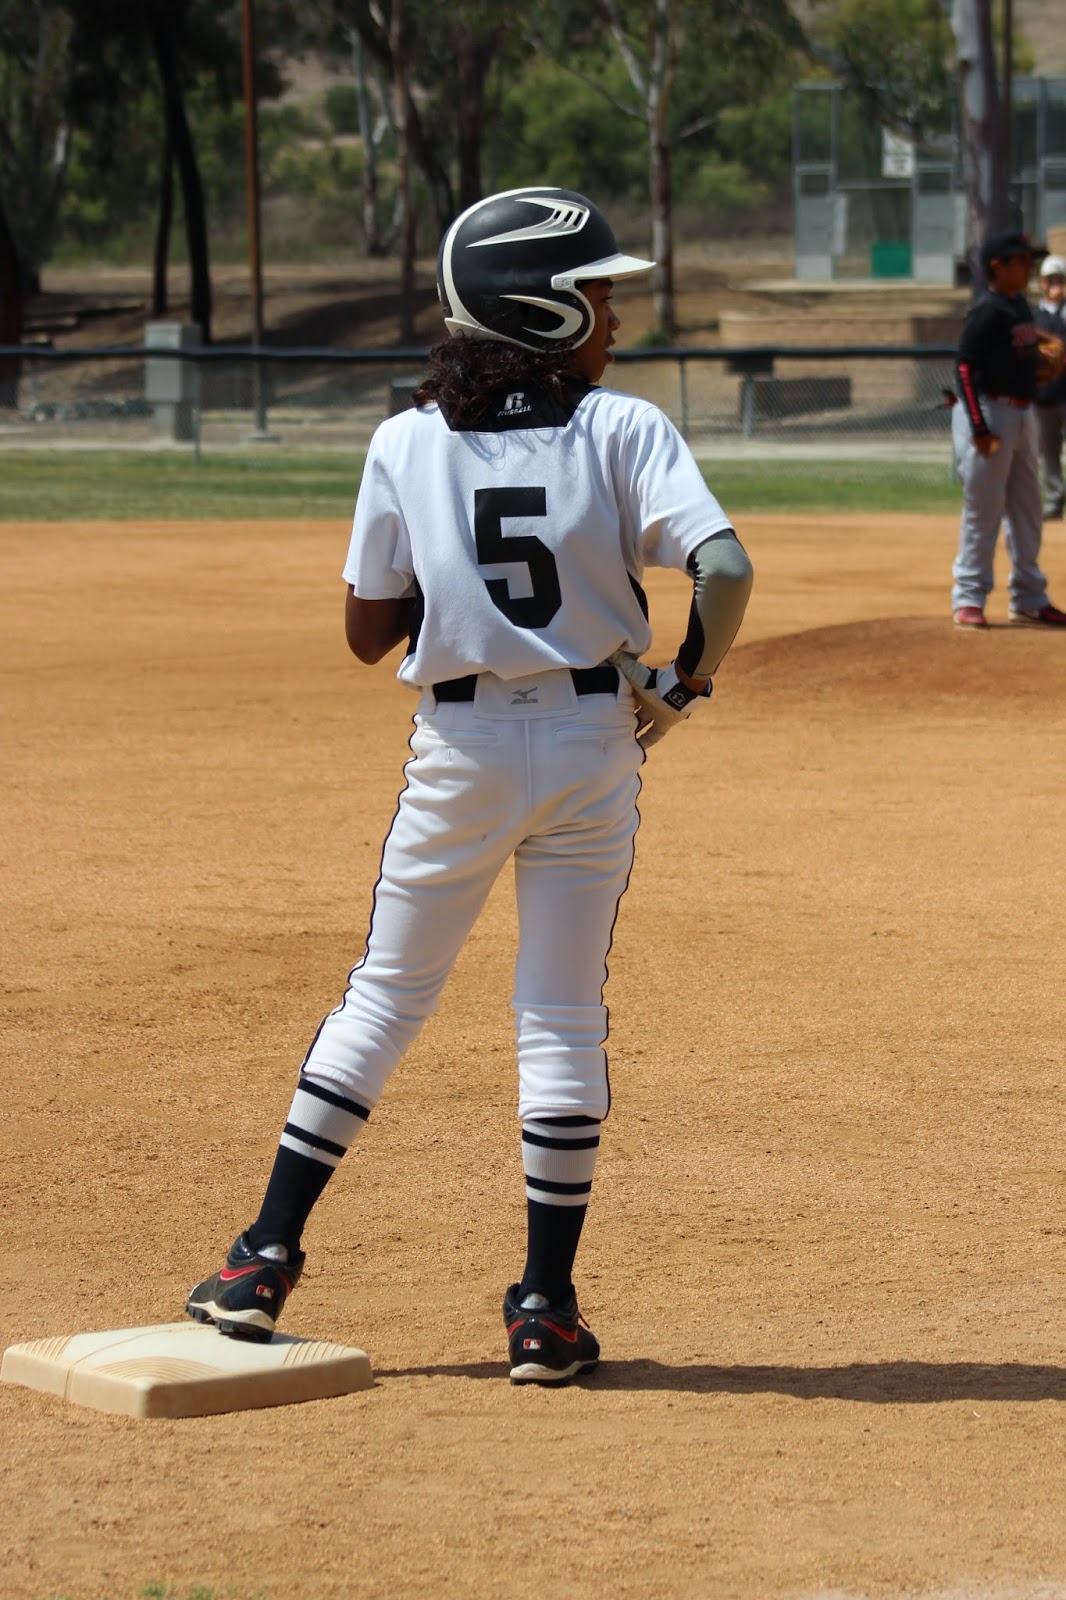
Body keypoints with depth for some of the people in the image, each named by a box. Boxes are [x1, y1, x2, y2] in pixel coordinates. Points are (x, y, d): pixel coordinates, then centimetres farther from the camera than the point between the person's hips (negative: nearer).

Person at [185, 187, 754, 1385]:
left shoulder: (408, 445, -1)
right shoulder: (623, 431, -6)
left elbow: (367, 631, 1)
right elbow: (722, 566, -19)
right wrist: (687, 682, -4)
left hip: (461, 750, 1)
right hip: (592, 745, -1)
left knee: (383, 997, 14)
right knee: (562, 1020, 6)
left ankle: (266, 1259, 13)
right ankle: (546, 1309, 7)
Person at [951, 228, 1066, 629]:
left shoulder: (1020, 306, 11)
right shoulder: (987, 311, -15)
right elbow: (965, 367, -19)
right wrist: (979, 428, -23)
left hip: (1022, 413, 9)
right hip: (990, 413, -9)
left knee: (1027, 512, 13)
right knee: (982, 511, -5)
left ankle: (1028, 600, 21)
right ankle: (968, 599, 2)